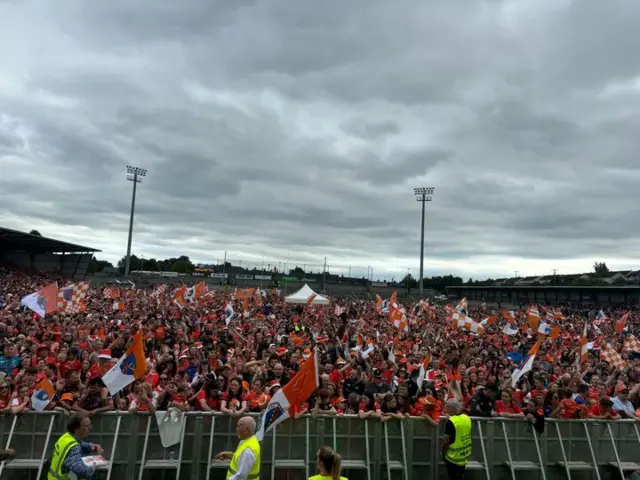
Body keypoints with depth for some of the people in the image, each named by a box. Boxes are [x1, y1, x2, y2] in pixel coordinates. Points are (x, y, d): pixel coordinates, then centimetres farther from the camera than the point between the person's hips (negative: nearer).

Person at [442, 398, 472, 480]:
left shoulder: (451, 422, -24)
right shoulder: (467, 418, -2)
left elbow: (446, 440, -19)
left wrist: (443, 451, -4)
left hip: (454, 457, -7)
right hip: (464, 455, 7)